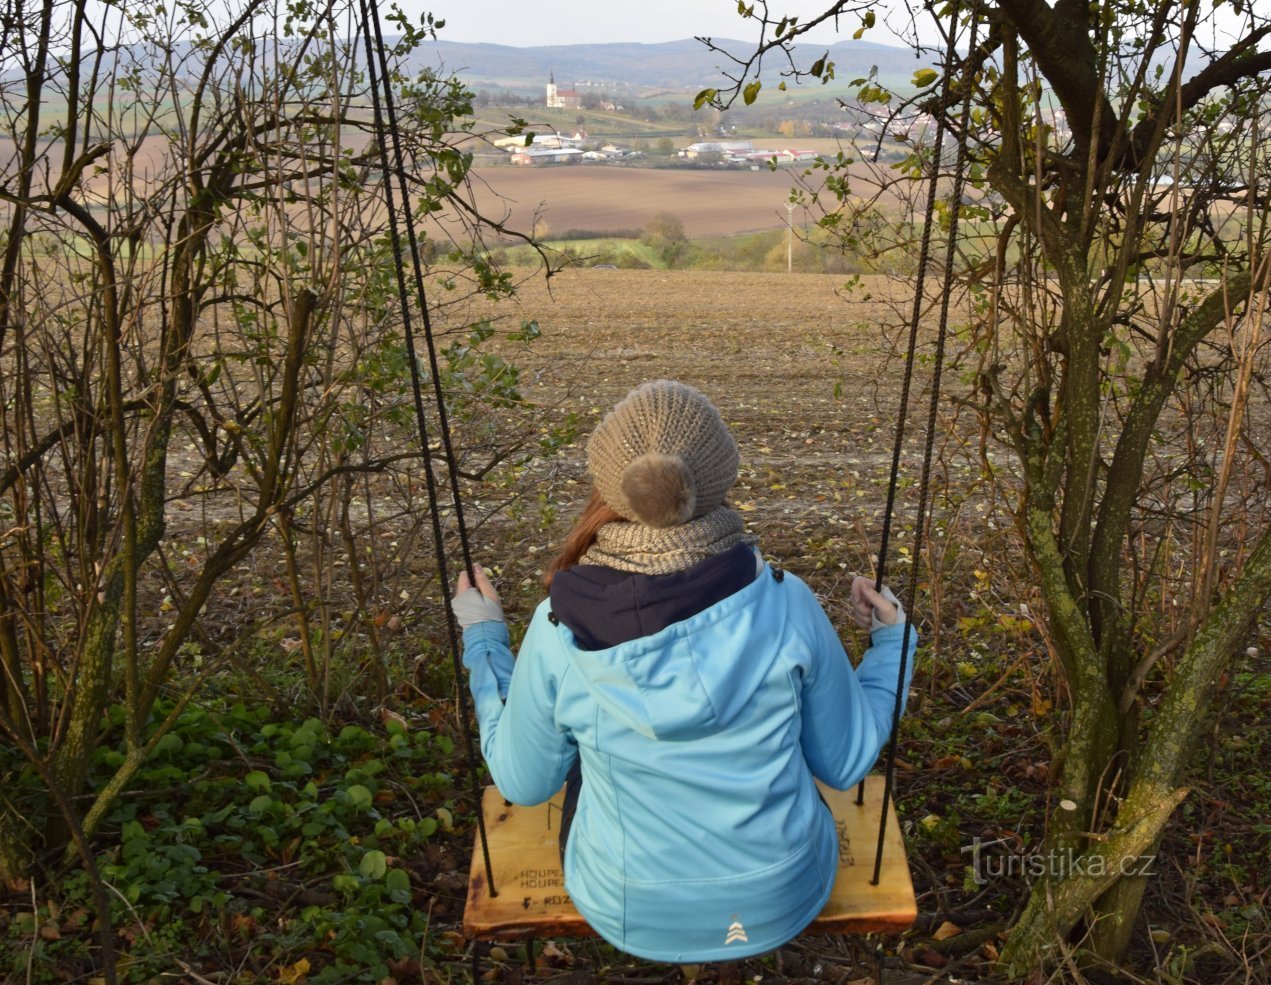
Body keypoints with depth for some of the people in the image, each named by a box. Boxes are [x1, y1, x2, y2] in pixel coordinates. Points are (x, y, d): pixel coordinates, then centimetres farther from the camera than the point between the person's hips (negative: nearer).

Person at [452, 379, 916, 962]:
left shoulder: (562, 629, -24)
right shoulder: (787, 607, -23)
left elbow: (522, 782, -7)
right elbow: (846, 763, -8)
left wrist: (482, 639, 3)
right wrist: (892, 642, 6)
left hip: (628, 913, 0)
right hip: (784, 900, 1)